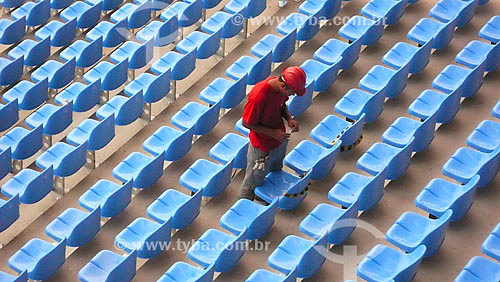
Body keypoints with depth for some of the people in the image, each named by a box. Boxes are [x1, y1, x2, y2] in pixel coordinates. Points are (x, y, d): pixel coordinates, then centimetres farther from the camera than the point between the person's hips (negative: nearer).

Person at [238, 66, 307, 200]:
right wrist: (272, 133, -26)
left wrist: (289, 118, -11)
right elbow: (246, 123, -25)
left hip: (280, 139, 7)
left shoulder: (281, 86, -15)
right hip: (262, 147, -7)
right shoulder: (258, 96, -38)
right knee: (254, 181, 17)